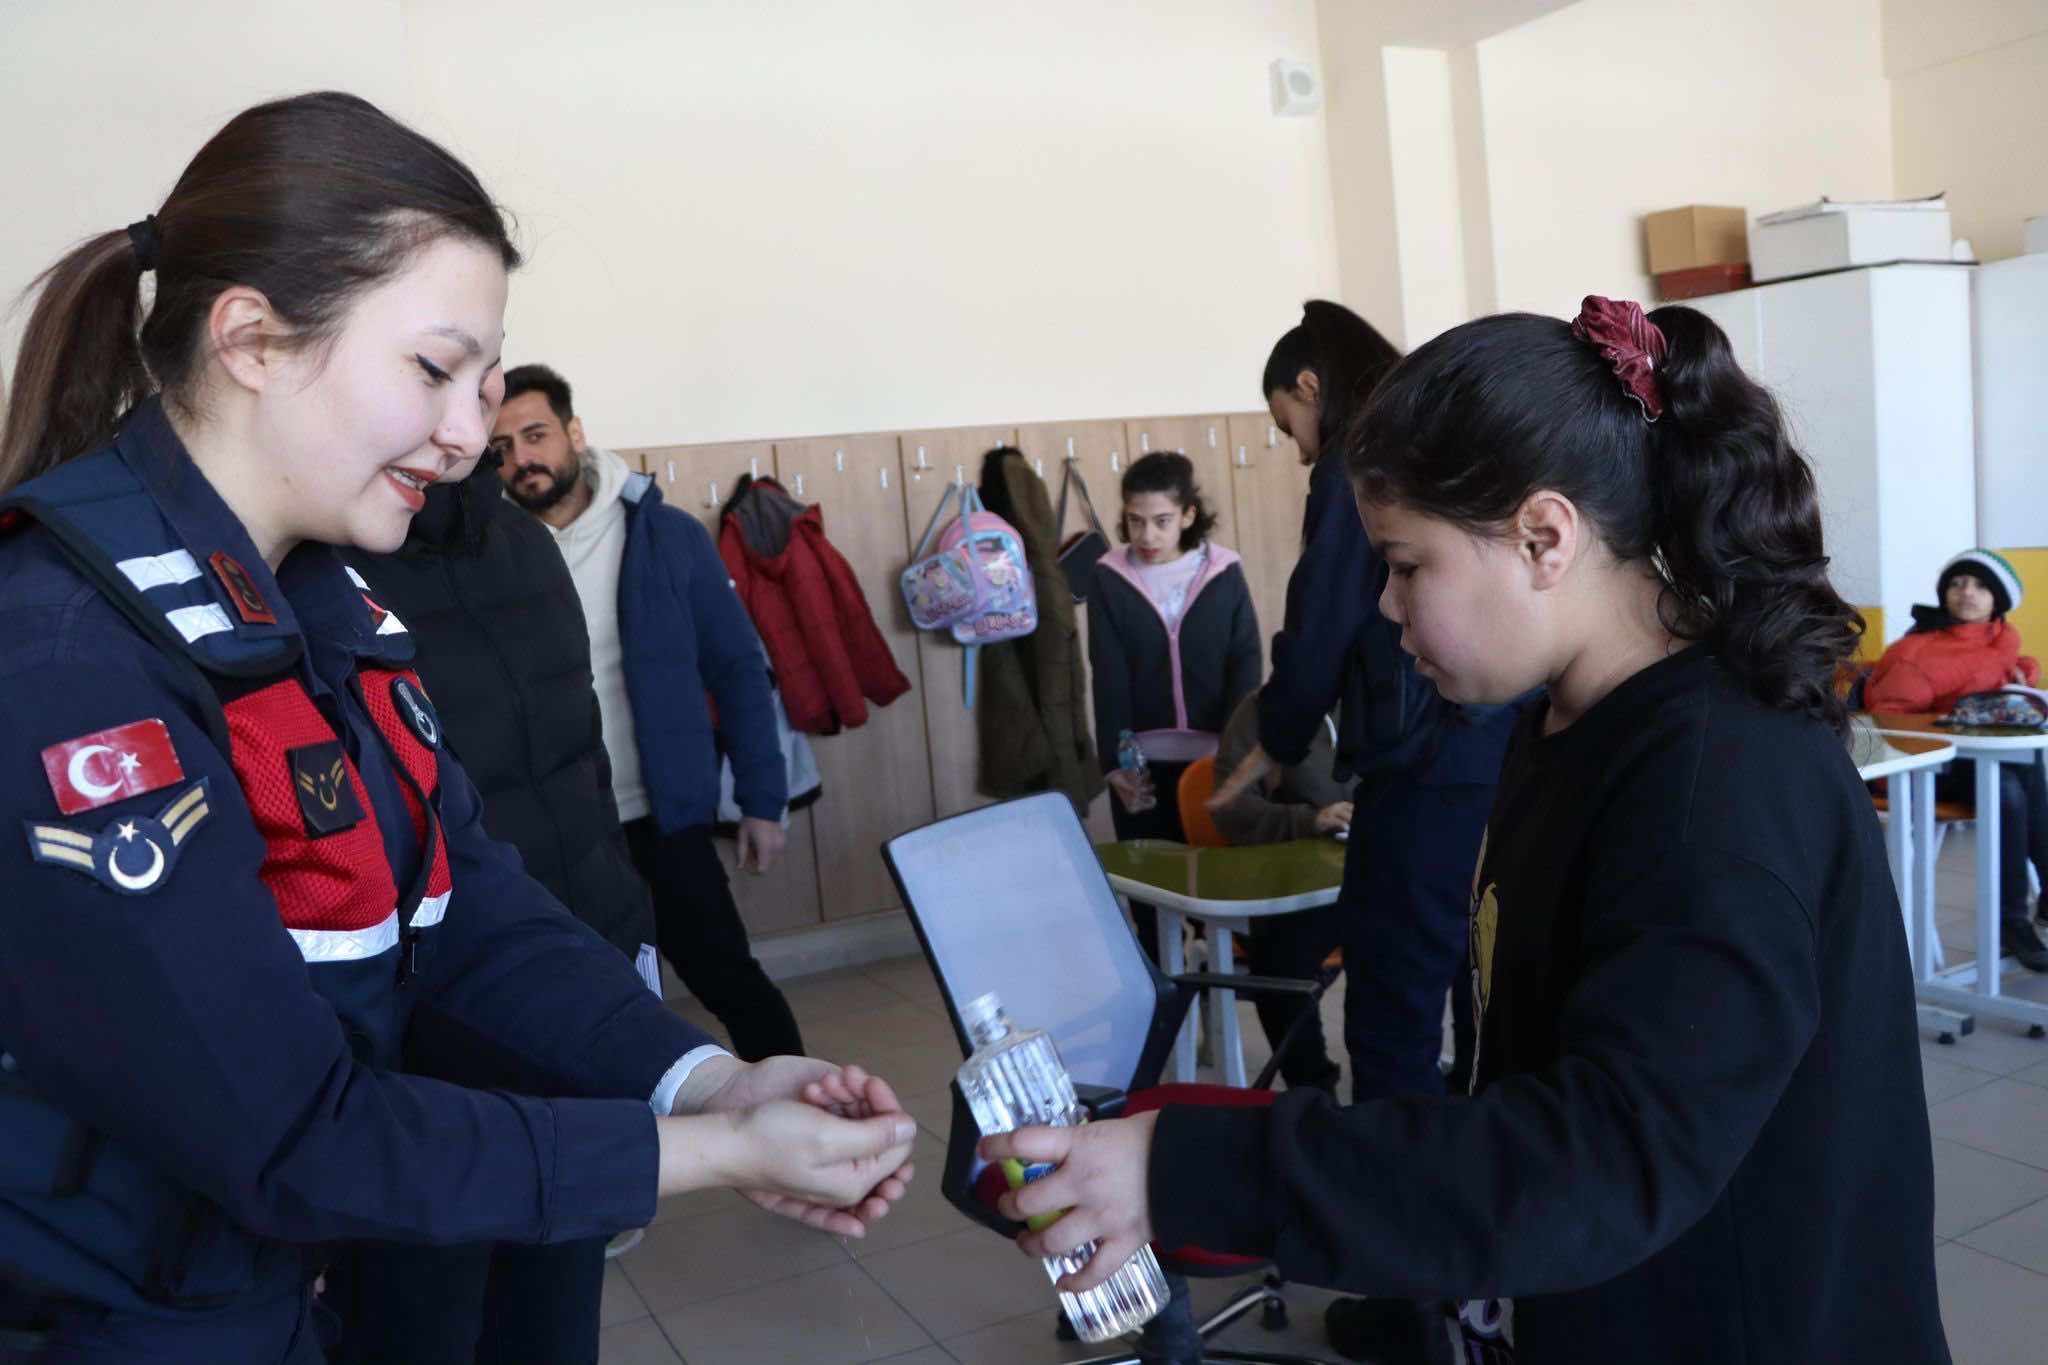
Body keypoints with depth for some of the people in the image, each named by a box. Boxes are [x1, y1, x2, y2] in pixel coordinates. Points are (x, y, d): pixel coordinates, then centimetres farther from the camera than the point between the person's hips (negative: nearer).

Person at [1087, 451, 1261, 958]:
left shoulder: (1225, 573, 0)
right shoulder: (1109, 579, -1)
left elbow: (1245, 666, -3)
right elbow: (1108, 678, -5)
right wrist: (1113, 762, -13)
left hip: (1214, 756, 0)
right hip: (1141, 760, 0)